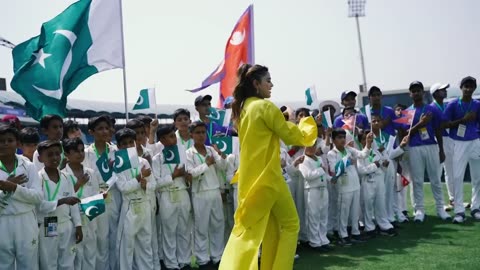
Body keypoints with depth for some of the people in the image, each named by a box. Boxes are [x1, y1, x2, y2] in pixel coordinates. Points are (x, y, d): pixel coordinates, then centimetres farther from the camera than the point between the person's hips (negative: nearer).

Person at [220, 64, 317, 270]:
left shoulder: (242, 108, 11)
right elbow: (292, 137, -7)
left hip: (249, 178, 8)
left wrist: (283, 120, 22)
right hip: (268, 177, -8)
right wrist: (308, 125, 10)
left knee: (246, 230, 14)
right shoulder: (266, 106, -13)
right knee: (290, 225, 8)